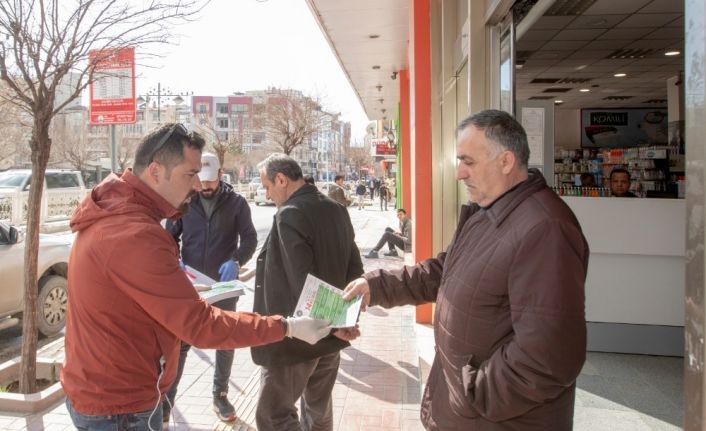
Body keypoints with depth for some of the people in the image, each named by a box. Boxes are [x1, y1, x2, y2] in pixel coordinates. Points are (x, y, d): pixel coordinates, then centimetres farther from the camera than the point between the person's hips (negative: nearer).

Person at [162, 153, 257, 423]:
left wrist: (236, 261, -25)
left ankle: (220, 396, 28)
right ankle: (167, 397, 20)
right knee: (179, 341, 5)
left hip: (224, 284, 0)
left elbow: (250, 239, -6)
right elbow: (170, 237, 4)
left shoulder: (236, 202, -5)